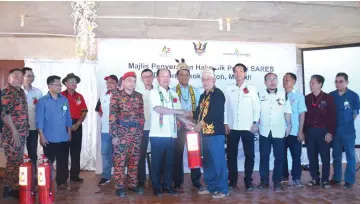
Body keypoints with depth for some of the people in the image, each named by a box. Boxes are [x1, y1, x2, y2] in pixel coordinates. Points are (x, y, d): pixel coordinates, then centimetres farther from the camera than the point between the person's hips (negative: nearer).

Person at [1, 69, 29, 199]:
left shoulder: (21, 92, 14)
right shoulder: (7, 92, -12)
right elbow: (4, 113, -20)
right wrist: (14, 131, -21)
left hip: (22, 133, 9)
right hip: (12, 134, -8)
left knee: (17, 161, 14)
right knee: (14, 162, -2)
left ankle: (14, 187, 24)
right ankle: (10, 189, 10)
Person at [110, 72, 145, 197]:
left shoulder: (139, 96, 9)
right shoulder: (116, 96, -4)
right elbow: (112, 116, -9)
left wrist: (141, 132, 11)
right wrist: (114, 135, -13)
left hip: (136, 134, 4)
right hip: (121, 133, -4)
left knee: (134, 161, 11)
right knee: (119, 161, 0)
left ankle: (133, 184, 24)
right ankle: (119, 187, 11)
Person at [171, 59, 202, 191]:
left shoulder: (195, 91, 11)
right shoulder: (172, 91, 2)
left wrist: (192, 114, -12)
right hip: (179, 126, -2)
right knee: (178, 154, 4)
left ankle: (196, 181, 19)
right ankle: (178, 183, 15)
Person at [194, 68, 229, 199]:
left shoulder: (218, 94, -8)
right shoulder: (203, 96, 18)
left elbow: (214, 113, -19)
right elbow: (198, 112, 17)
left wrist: (200, 124, -12)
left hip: (216, 133, -8)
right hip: (205, 133, 8)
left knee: (218, 161, -3)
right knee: (207, 162, 14)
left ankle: (223, 189, 9)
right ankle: (211, 187, 27)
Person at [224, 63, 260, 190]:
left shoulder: (251, 89, 4)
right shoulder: (229, 89, 7)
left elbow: (256, 107, 2)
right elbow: (225, 107, 6)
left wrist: (255, 123, -6)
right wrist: (225, 123, 0)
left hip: (248, 127, -1)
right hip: (232, 127, 1)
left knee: (249, 155, 3)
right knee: (231, 155, 5)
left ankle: (248, 180, 15)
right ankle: (232, 180, 16)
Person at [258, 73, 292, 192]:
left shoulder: (284, 95, 2)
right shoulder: (260, 95, 2)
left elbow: (287, 111, 7)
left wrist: (289, 125, 5)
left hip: (279, 131, 0)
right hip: (264, 131, 0)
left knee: (279, 157, 4)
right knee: (264, 156, 6)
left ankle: (277, 181, 14)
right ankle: (264, 180, 17)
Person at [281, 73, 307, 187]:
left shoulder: (299, 96, -2)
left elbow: (302, 114, -3)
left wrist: (300, 131, -7)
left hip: (294, 132, -2)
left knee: (296, 156, 6)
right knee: (282, 155, 11)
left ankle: (296, 178, 18)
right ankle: (284, 176, 24)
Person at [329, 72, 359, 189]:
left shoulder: (354, 96, -4)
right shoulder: (331, 95, 2)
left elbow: (355, 113, 1)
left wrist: (347, 123, 0)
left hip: (348, 130, -3)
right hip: (334, 130, 3)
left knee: (350, 156, 4)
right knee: (336, 156, 13)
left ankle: (349, 180, 13)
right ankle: (336, 178, 25)